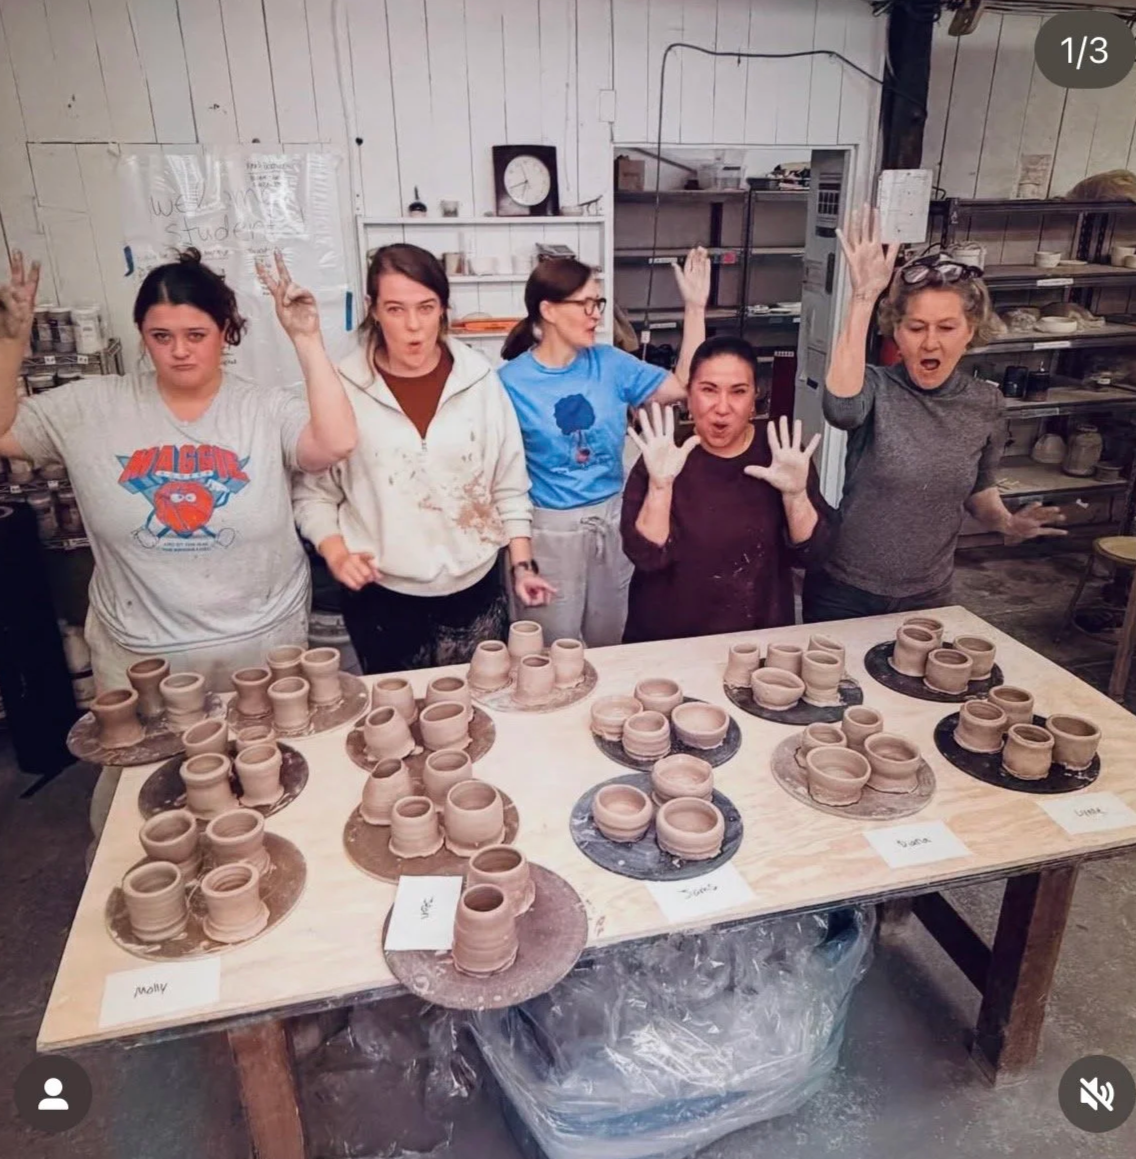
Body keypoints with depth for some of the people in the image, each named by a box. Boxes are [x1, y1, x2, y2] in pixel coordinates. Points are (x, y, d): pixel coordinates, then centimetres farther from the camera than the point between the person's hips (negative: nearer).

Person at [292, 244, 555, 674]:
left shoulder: (478, 379, -1)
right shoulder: (342, 387, -7)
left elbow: (510, 486, 5)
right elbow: (311, 492, 1)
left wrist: (523, 565, 2)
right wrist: (335, 552, -14)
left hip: (474, 592, 2)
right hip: (382, 599, -1)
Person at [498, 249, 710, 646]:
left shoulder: (609, 363, -1)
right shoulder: (511, 382, -13)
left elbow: (684, 386, -1)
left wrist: (694, 308, -7)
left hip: (612, 519, 4)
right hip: (551, 529, -4)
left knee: (609, 643, 21)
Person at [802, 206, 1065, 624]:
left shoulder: (986, 404, -4)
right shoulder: (876, 386, -15)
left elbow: (979, 487, 12)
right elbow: (840, 408, -41)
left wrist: (1005, 522, -9)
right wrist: (863, 297, -42)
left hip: (928, 597, 3)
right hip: (844, 592, -3)